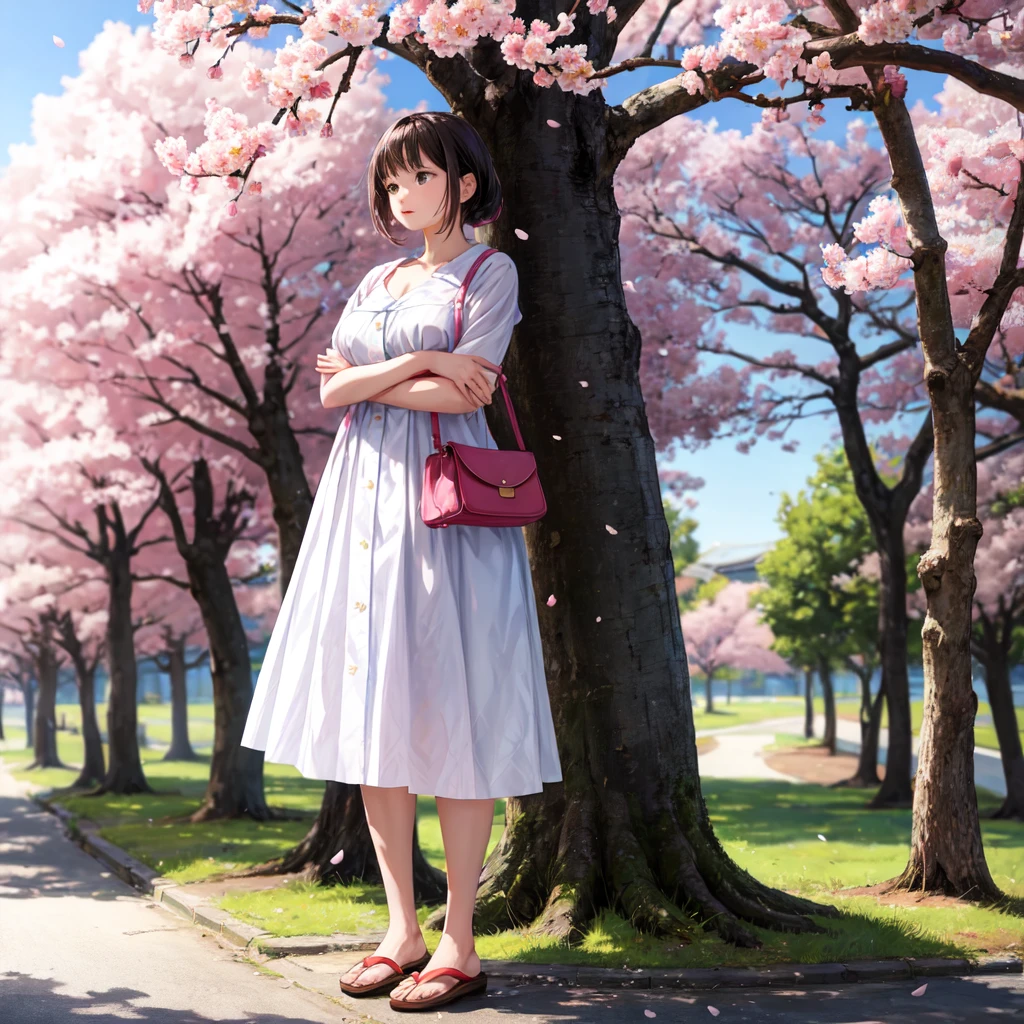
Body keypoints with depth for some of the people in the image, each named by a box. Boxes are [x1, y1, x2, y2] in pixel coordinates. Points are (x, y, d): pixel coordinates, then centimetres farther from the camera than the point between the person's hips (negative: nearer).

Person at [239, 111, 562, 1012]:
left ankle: (458, 943, -1)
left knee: (449, 716, -7)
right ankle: (402, 928, 11)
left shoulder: (490, 271, 3)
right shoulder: (378, 282, 20)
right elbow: (330, 392, 8)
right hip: (365, 494, 6)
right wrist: (417, 362, -5)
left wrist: (364, 378, -1)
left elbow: (467, 393, -10)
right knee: (374, 715, 3)